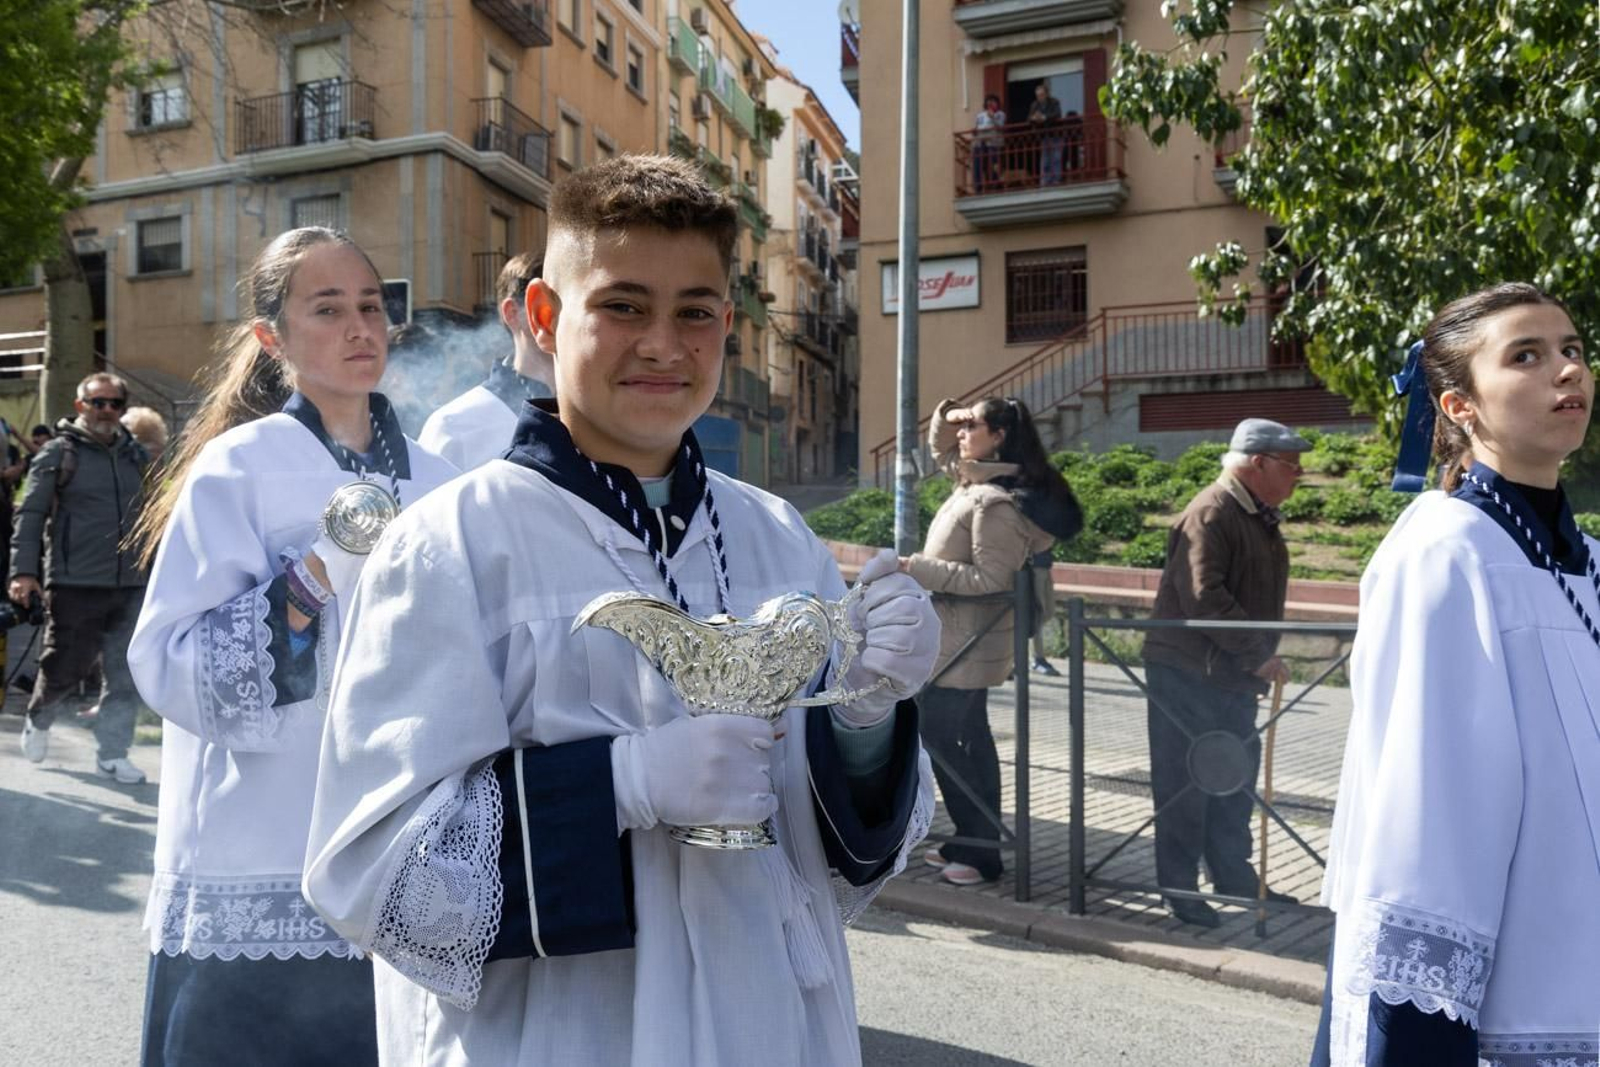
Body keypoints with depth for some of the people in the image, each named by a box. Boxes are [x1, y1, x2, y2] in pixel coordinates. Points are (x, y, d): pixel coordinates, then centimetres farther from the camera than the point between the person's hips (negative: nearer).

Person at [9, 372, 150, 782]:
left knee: (124, 675, 3)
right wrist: (24, 570, -13)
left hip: (130, 584, 4)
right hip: (75, 584, -4)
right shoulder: (59, 452, -1)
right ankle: (38, 719, 34)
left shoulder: (135, 453, 14)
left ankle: (112, 754, 14)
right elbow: (31, 513, -4)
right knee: (67, 667, 3)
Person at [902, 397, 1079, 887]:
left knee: (940, 738, -3)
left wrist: (918, 568, -24)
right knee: (970, 739, 16)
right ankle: (973, 841, 27)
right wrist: (944, 416, 5)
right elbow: (940, 451, 26)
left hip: (962, 643, -10)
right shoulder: (978, 480, 8)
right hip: (961, 639, 10)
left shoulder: (997, 502, -22)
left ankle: (980, 851, 7)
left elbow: (991, 579, -26)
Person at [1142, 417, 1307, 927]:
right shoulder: (1212, 512, -17)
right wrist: (1259, 655, -24)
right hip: (1185, 673, -10)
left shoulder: (1260, 517, 14)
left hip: (1232, 675, 10)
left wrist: (1259, 661, 14)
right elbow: (1203, 598, -26)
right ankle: (1178, 886, 11)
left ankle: (1235, 876, 31)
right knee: (1184, 783, 0)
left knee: (1235, 778, 17)